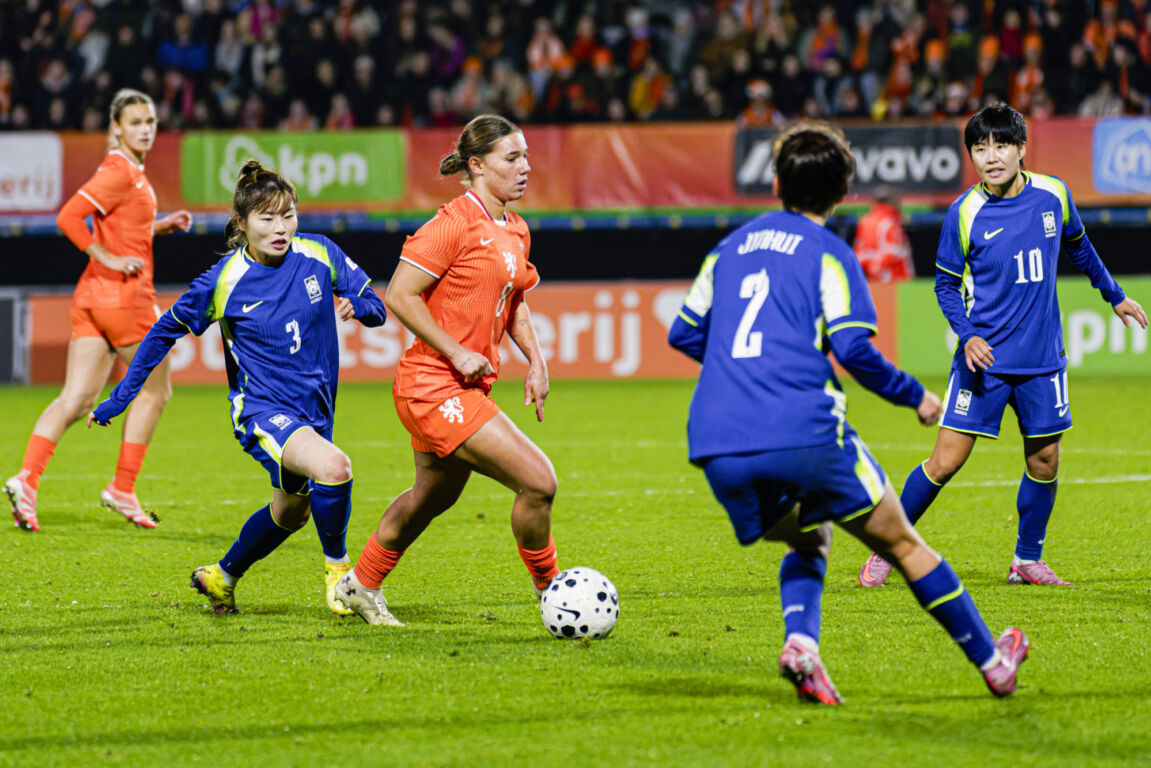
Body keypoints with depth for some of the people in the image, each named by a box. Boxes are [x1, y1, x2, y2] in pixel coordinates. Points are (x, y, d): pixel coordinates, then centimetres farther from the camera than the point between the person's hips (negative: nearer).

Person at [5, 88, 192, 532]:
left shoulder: (131, 172, 16)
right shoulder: (118, 172, -13)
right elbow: (68, 217, -22)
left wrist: (162, 226, 15)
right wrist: (109, 260, -20)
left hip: (92, 296, 9)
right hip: (125, 296, -9)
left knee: (76, 399, 1)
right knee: (154, 392, 7)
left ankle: (27, 478, -12)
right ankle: (123, 490, 10)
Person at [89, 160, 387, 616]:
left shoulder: (320, 255, -6)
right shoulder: (224, 282, -13)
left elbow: (376, 308, 3)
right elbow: (165, 331, 0)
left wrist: (359, 307, -22)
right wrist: (119, 399, -1)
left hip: (314, 412, 5)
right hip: (261, 409, -5)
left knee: (290, 513, 22)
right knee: (333, 467, -31)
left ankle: (221, 577, 47)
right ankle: (337, 566, -8)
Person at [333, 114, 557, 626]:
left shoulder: (516, 231, 11)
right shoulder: (454, 223, -16)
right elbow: (399, 296, -17)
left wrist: (535, 360, 11)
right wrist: (457, 352, -20)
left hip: (466, 388, 10)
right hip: (434, 385, -10)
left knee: (434, 497, 25)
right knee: (538, 481, -15)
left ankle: (360, 587, 43)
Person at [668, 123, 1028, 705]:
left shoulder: (731, 247, 20)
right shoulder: (828, 253, 4)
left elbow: (684, 334, 24)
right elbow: (852, 348, -8)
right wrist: (915, 396, 6)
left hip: (716, 446, 5)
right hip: (803, 433, -5)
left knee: (807, 541, 26)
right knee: (902, 544, 11)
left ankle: (800, 643, -3)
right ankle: (992, 663, 17)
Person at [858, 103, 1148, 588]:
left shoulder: (1054, 195, -1)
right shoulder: (965, 213, -10)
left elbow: (1079, 248, 19)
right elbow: (946, 284, 0)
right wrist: (968, 335, -15)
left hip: (1042, 359, 3)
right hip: (984, 358, -3)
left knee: (1044, 462, 7)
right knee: (946, 461, -7)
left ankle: (1027, 561, 24)